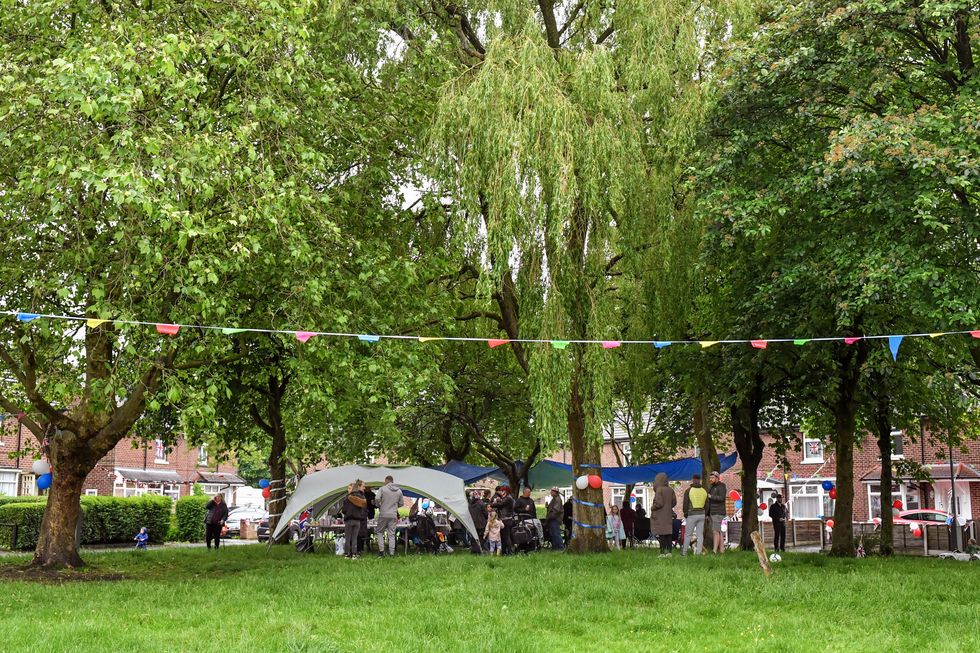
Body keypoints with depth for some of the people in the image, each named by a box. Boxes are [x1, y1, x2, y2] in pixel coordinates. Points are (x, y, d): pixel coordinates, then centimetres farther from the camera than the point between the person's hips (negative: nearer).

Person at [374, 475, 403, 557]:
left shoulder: (382, 489, -5)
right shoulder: (399, 491, 8)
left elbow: (377, 499, -15)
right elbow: (401, 503, 13)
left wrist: (379, 506, 4)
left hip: (383, 514, -3)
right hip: (393, 515, 3)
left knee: (379, 532, 10)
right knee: (392, 534, 6)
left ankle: (381, 551, 1)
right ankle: (391, 553, 2)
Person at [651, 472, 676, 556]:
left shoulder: (659, 490, -13)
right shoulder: (670, 490, 6)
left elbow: (659, 503, -18)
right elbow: (674, 502, 8)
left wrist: (652, 508, -2)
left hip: (660, 516, -6)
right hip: (668, 515, 6)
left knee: (661, 534, -5)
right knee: (668, 534, 8)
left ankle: (662, 552, -7)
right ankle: (669, 552, 7)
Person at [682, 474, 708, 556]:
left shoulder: (688, 490, -6)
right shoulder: (704, 491, 6)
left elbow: (685, 504, -4)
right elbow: (707, 504, 10)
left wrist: (685, 514, 7)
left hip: (692, 515, -3)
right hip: (702, 514, 4)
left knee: (688, 534, 4)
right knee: (700, 534, 6)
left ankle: (684, 551, 10)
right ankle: (698, 552, 4)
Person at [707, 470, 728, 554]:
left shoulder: (721, 486, -8)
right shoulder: (711, 487, 17)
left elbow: (721, 498, -22)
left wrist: (710, 496, -20)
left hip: (718, 513, -9)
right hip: (712, 512, 9)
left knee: (715, 531, -13)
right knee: (719, 532, 10)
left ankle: (714, 550, -16)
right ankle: (722, 549, 12)